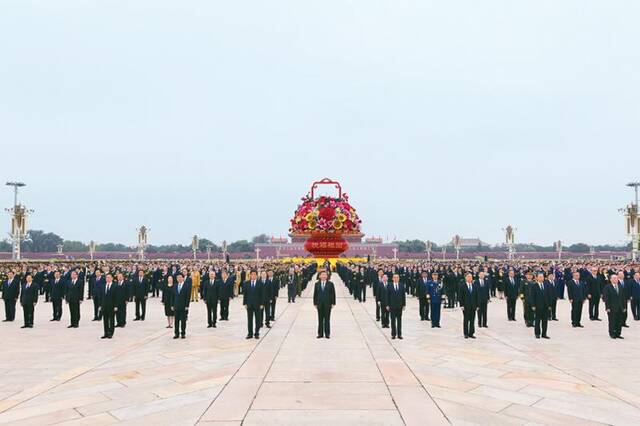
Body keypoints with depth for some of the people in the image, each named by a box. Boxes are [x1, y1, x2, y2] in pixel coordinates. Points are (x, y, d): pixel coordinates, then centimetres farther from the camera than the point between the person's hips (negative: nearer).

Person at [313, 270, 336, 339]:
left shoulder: (330, 284, 0)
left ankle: (327, 334, 9)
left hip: (327, 304, -2)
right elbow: (315, 294, 6)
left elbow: (333, 294, -1)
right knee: (320, 319, 7)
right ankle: (320, 334, 14)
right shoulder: (317, 284, 5)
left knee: (327, 319, 2)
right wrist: (315, 303, 2)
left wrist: (333, 303, -5)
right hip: (319, 304, 2)